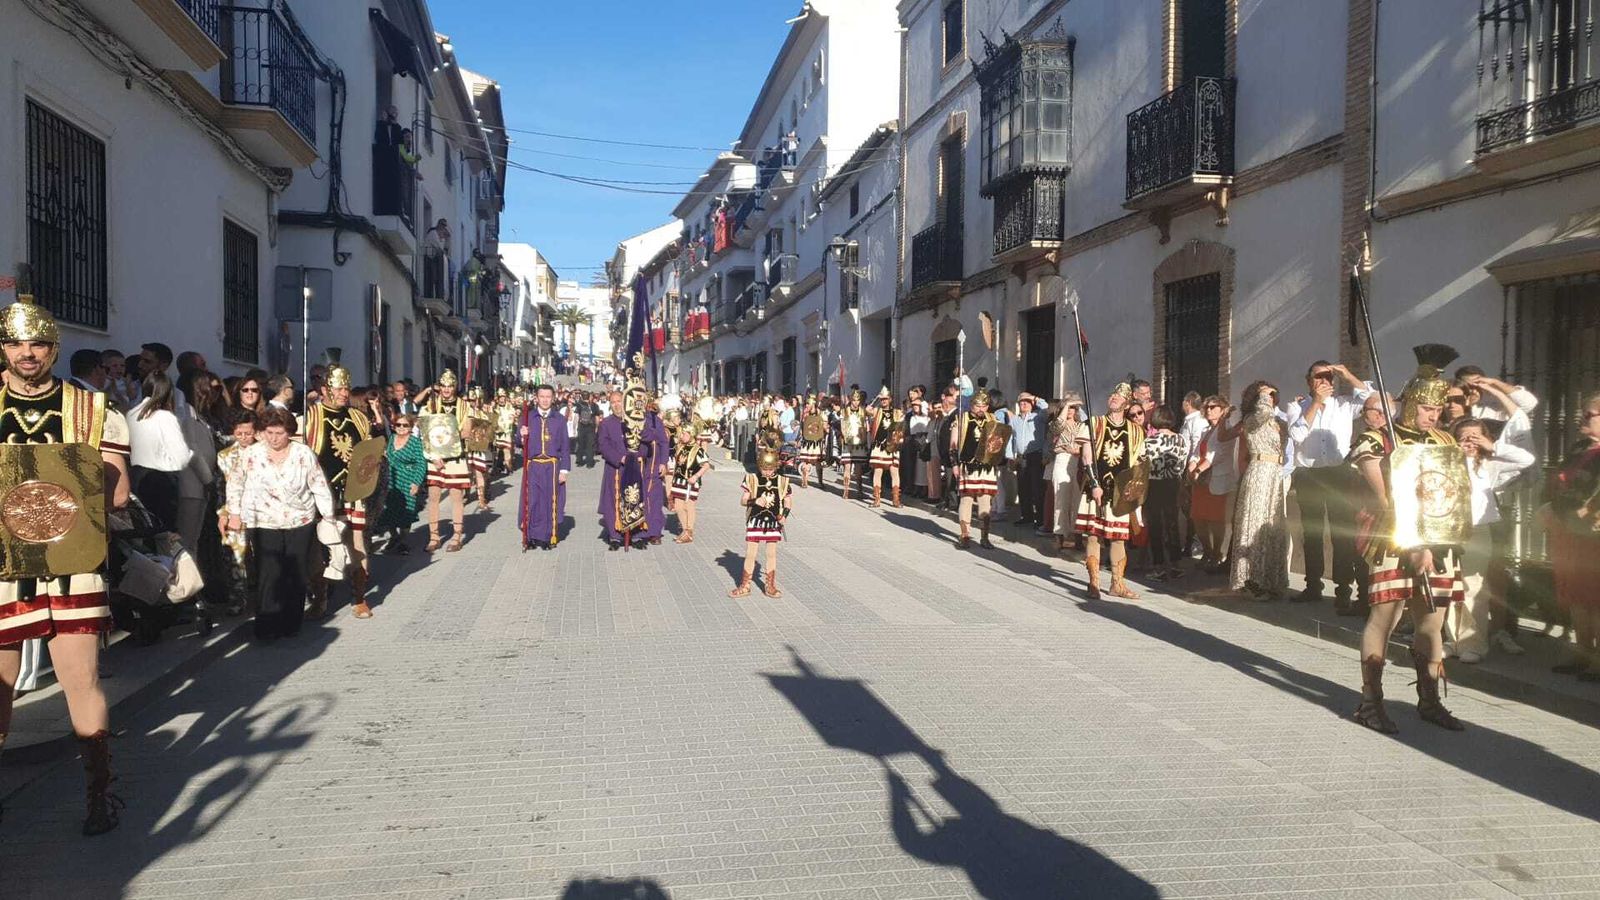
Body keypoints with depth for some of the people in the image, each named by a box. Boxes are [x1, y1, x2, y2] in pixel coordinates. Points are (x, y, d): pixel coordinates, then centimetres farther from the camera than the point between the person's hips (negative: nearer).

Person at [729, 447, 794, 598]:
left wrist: (784, 515, -11)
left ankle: (770, 586, 21)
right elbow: (742, 501, -3)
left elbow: (788, 501, 7)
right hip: (755, 521, -1)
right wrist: (755, 501, -22)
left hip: (774, 522, 1)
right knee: (750, 554, 3)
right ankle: (744, 586, 15)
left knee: (772, 554, 10)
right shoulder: (751, 479, -5)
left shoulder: (782, 481, -1)